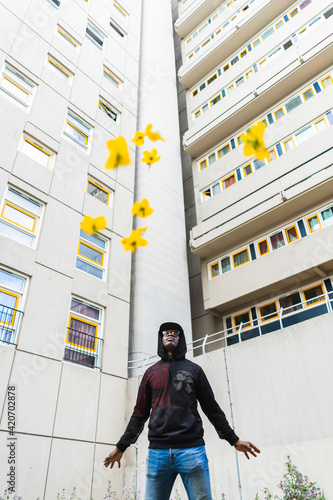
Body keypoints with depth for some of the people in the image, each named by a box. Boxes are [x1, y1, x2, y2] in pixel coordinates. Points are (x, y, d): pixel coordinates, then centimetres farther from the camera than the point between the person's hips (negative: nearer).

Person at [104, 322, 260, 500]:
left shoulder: (193, 369, 13)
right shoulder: (151, 372, 16)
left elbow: (212, 408, 14)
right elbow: (139, 413, 17)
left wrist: (234, 440, 10)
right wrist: (120, 447, 15)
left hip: (192, 449, -1)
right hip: (157, 451, 1)